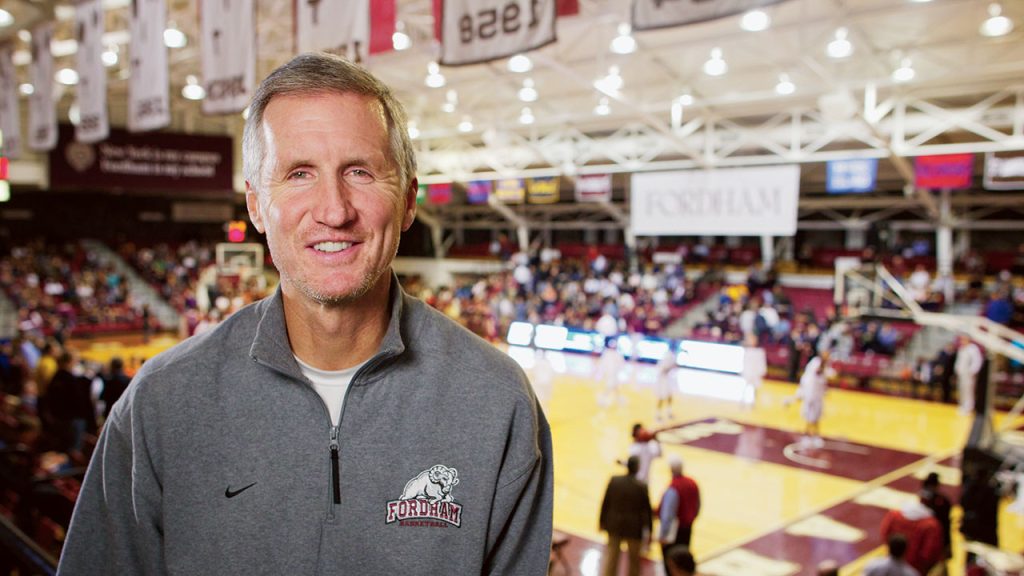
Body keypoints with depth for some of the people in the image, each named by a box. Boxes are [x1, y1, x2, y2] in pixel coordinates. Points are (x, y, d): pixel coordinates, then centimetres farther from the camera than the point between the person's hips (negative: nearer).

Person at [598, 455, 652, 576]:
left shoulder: (613, 481, -10)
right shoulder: (642, 487, -18)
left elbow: (605, 503, -3)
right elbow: (647, 510, -10)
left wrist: (602, 522, 10)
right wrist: (649, 531, 0)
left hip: (614, 525, 3)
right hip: (633, 527, -2)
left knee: (612, 557, 16)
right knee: (634, 560, 18)